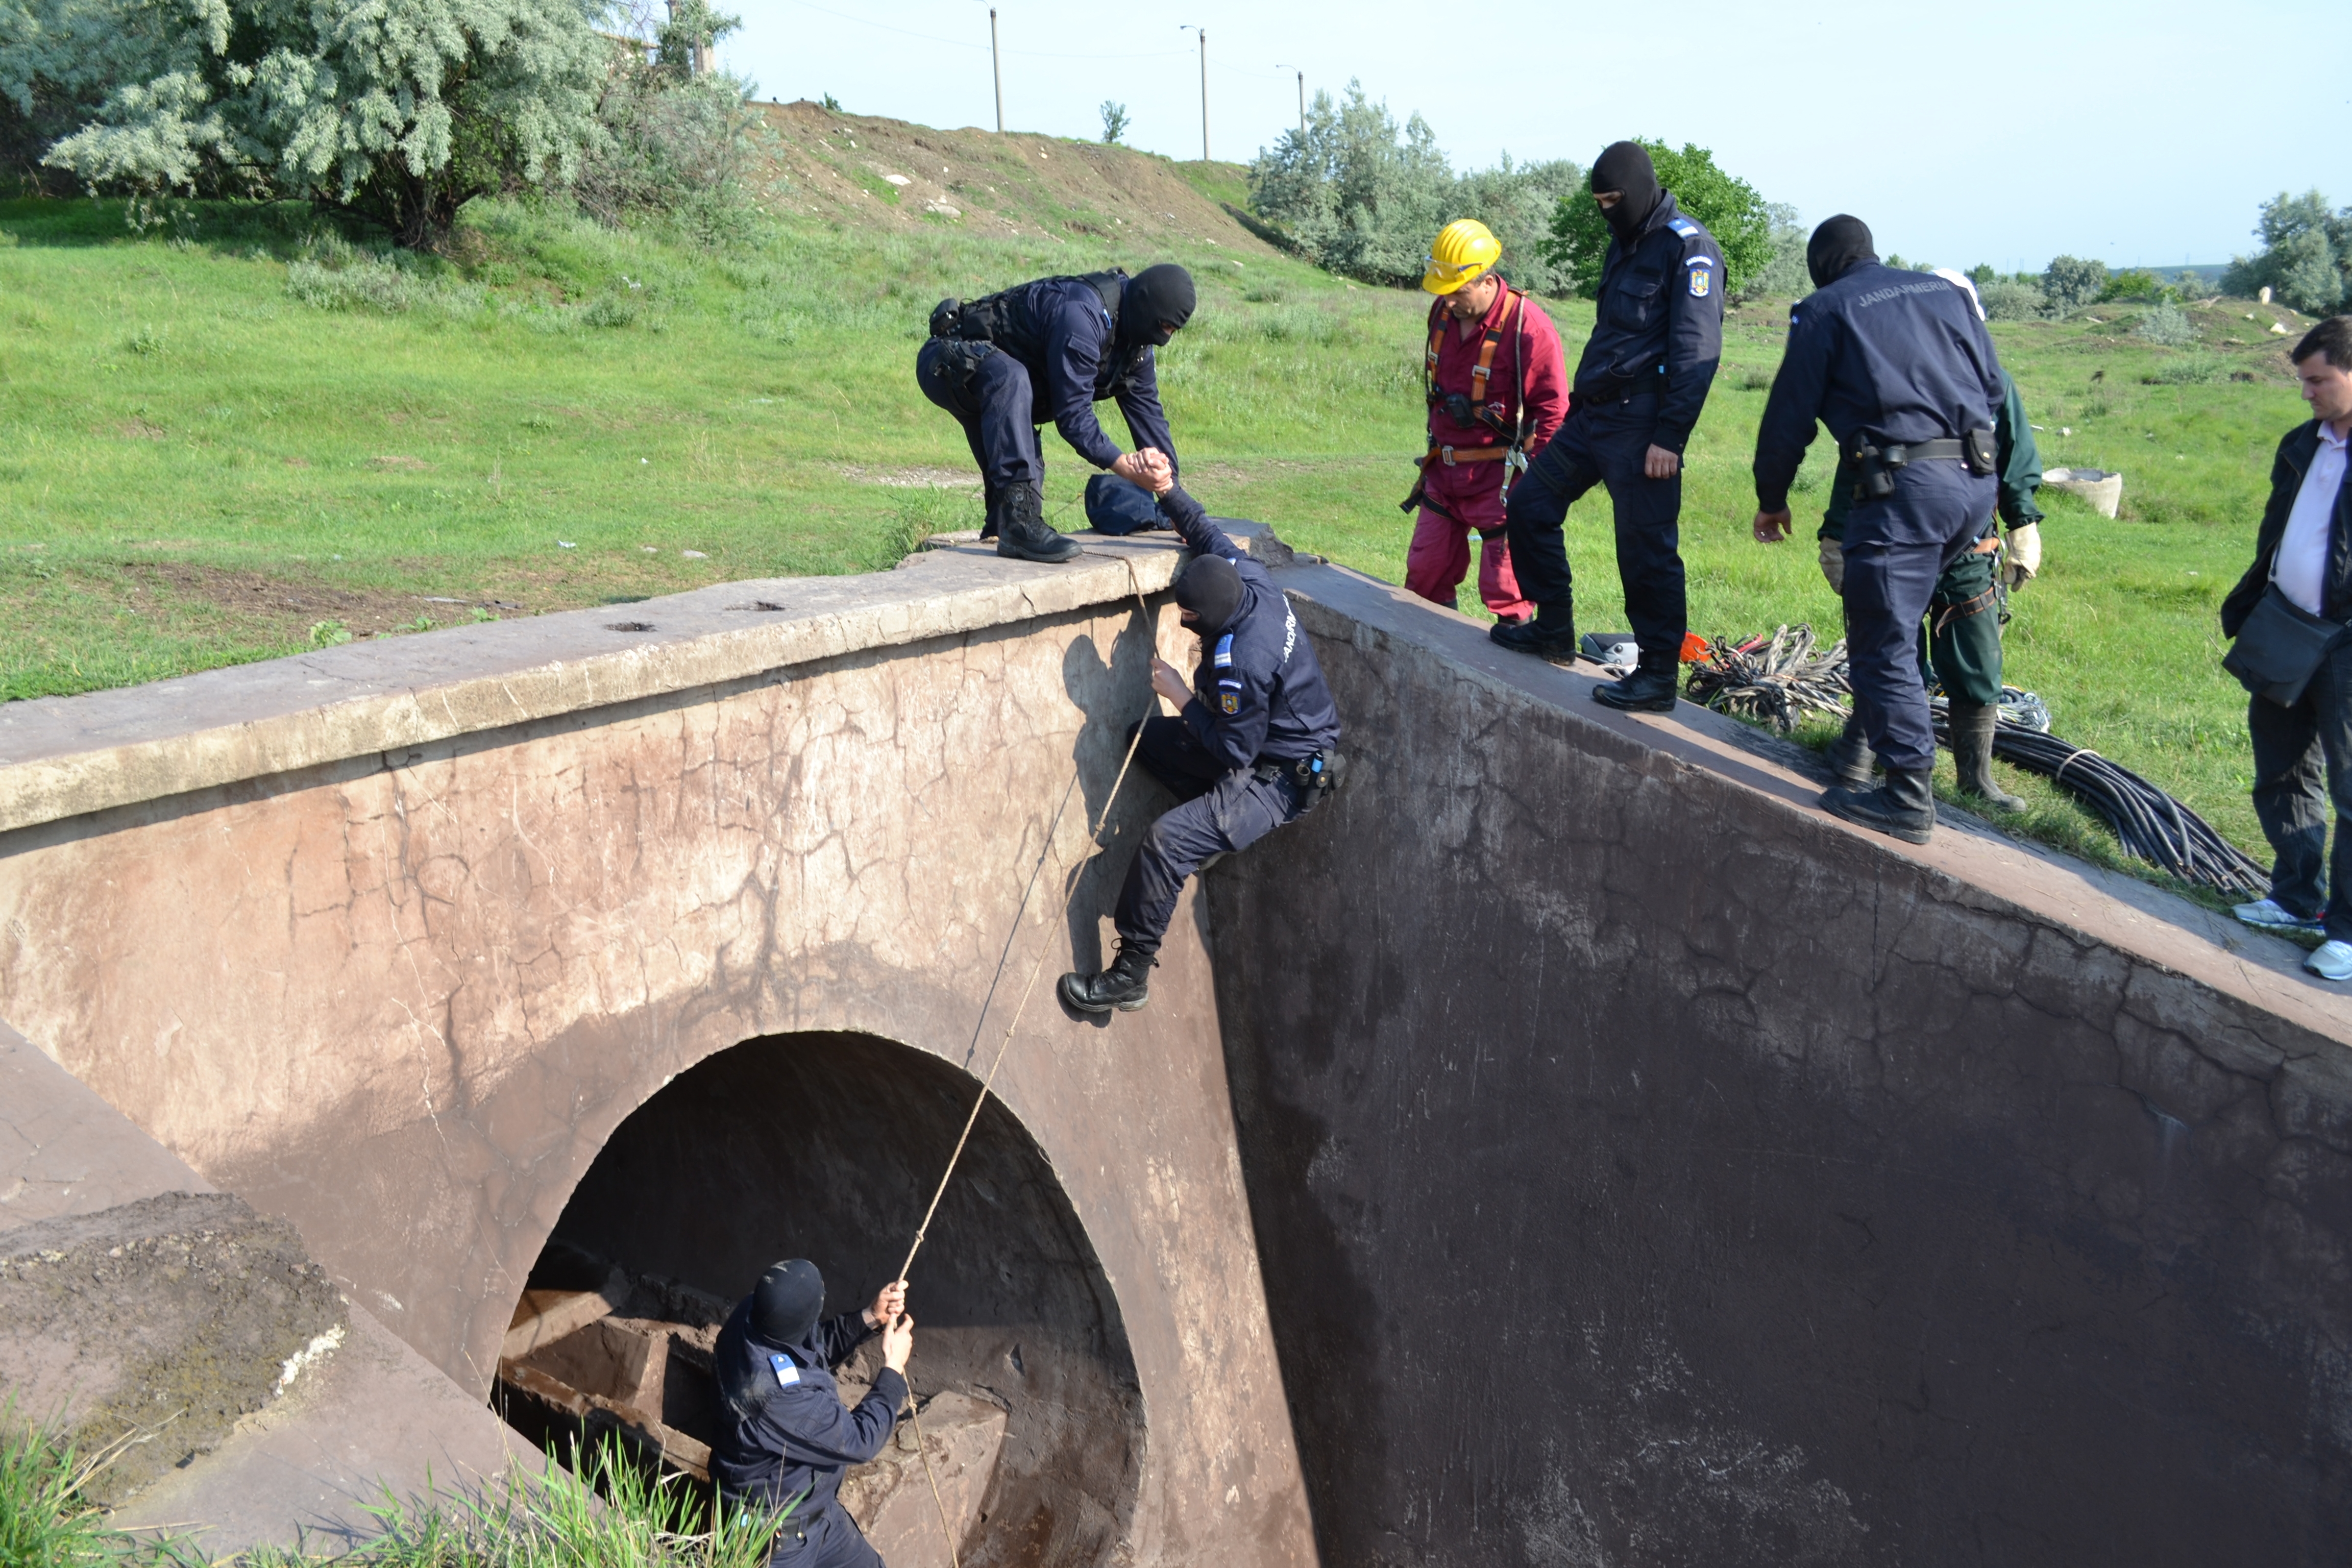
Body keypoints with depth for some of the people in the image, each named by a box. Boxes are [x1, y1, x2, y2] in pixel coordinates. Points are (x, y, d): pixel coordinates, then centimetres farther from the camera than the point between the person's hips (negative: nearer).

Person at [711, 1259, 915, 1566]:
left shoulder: (751, 1314, -17)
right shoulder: (781, 1393, -40)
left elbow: (819, 1349, 5)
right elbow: (859, 1442, -25)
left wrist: (871, 1318, -8)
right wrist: (893, 1368, -15)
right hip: (779, 1536, -8)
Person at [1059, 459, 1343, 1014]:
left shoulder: (1241, 663, -35)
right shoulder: (1248, 577, -10)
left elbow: (1235, 749, -25)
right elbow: (1206, 532, 12)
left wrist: (1182, 695, -17)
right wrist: (1167, 490, 4)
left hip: (1281, 778, -10)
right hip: (1276, 738, 10)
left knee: (1165, 841, -23)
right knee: (1146, 737, 19)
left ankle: (1131, 974, -13)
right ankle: (1219, 826, 25)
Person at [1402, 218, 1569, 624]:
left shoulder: (1529, 327, -19)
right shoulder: (1443, 312, 3)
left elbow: (1553, 410, -16)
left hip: (1498, 476, -7)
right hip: (1444, 469, 7)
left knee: (1504, 585, -2)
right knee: (1424, 573, 13)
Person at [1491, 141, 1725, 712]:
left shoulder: (1689, 247, -10)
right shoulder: (1625, 243, 18)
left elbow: (1697, 352, -17)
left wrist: (1669, 438, -22)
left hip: (1640, 423, -10)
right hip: (1594, 412, 10)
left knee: (1647, 551, -6)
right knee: (1530, 503, 14)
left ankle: (1658, 679, 3)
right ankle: (1554, 629, 26)